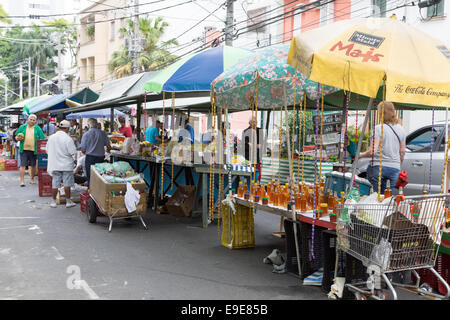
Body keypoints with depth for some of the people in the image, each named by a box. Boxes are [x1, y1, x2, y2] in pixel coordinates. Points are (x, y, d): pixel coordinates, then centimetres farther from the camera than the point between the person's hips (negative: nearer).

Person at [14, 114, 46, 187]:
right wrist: (18, 138, -9)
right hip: (24, 149, 0)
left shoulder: (38, 128, 6)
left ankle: (32, 179, 27)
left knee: (33, 165, 10)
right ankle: (22, 181, -1)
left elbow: (42, 139, 2)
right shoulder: (22, 127, 8)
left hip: (33, 150, 0)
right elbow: (16, 136, 13)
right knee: (23, 165, -4)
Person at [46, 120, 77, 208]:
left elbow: (47, 150, 9)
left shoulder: (51, 137, 0)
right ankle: (68, 202, 10)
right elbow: (73, 152, -15)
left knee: (55, 184, 10)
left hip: (55, 165, 4)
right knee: (67, 184, 4)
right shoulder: (68, 139, -15)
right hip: (66, 165, -4)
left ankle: (53, 202, 16)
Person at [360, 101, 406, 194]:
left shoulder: (378, 129, -9)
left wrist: (360, 155, 1)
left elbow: (372, 152, -15)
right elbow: (402, 152, 15)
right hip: (394, 168, 5)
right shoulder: (401, 130, 9)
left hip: (378, 166, -5)